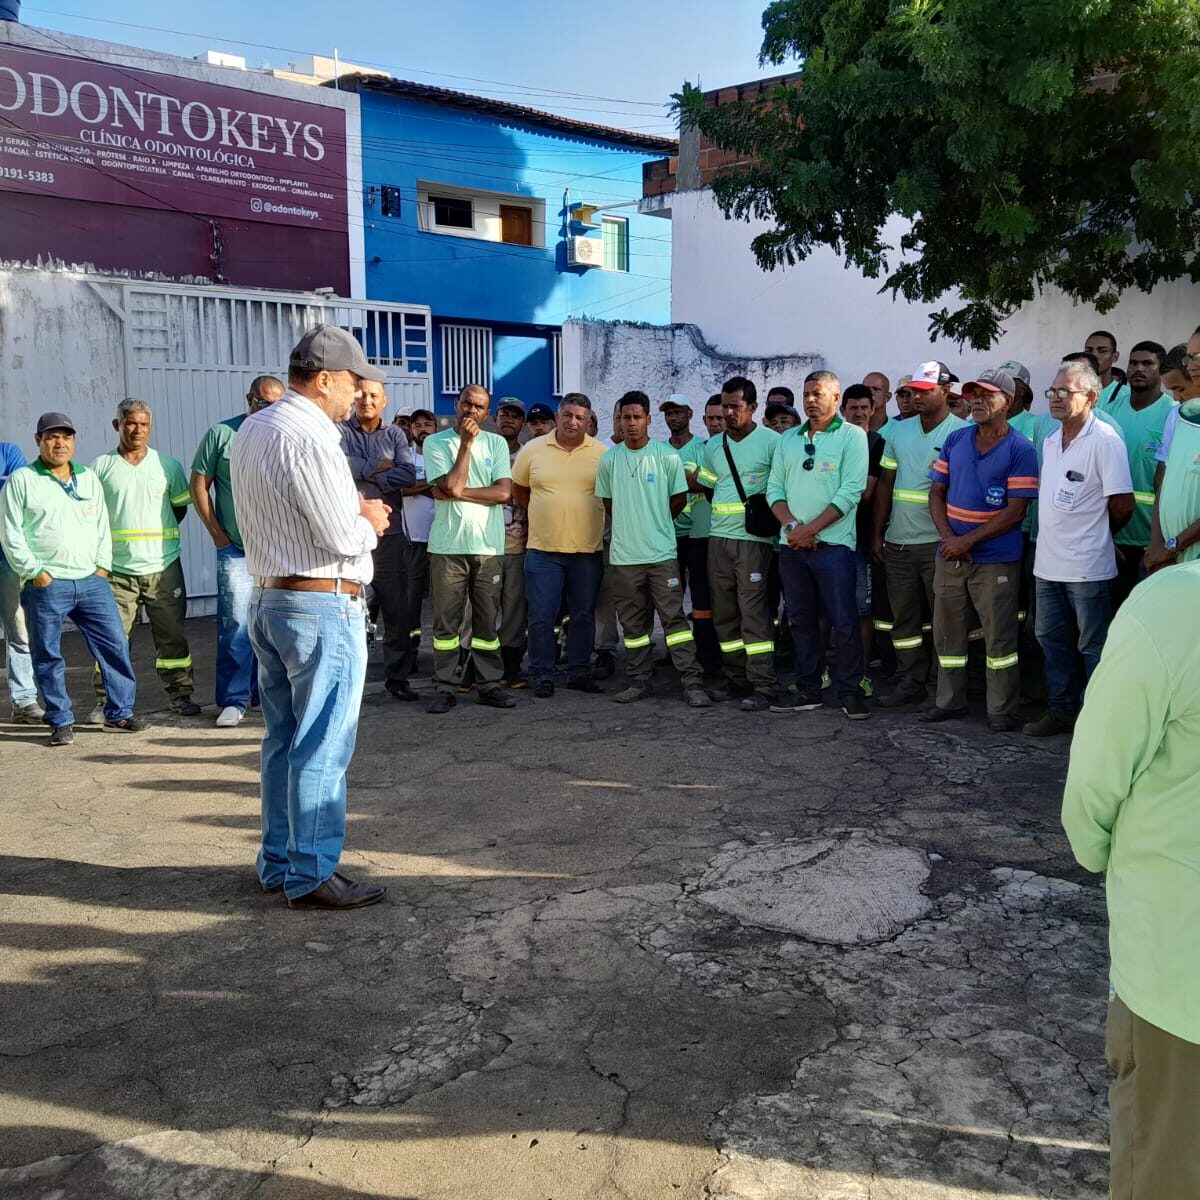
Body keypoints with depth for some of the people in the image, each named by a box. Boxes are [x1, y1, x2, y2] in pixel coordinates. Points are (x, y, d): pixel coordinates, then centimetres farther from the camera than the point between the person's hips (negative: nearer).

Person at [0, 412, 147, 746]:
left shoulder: (89, 479, 15)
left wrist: (102, 566, 6)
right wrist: (34, 572, -8)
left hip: (91, 581, 4)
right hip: (46, 585, -4)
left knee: (116, 645, 2)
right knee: (48, 657, 2)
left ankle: (119, 713, 13)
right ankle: (61, 722, 13)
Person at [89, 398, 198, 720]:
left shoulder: (168, 465, 8)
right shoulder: (101, 467, 4)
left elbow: (180, 507, 14)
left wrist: (158, 532, 5)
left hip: (163, 567, 1)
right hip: (117, 570, -1)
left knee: (172, 635, 6)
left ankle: (180, 694, 17)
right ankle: (106, 701, 10)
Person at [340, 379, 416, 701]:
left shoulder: (395, 434, 10)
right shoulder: (340, 432, 3)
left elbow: (409, 475, -6)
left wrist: (366, 477, -10)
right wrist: (379, 466, -7)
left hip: (390, 535, 3)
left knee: (397, 611, 6)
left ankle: (397, 678, 17)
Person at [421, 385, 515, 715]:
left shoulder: (496, 443, 9)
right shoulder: (435, 443, 2)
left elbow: (504, 492, -3)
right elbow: (450, 487, -12)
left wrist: (459, 492, -10)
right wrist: (466, 443, -7)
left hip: (489, 545, 2)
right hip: (448, 545, -2)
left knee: (488, 620, 6)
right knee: (446, 621, 1)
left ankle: (489, 685, 13)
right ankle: (445, 688, 8)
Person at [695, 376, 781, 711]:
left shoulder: (771, 442, -5)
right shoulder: (714, 445, 14)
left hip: (753, 538, -6)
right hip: (718, 537, 7)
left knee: (753, 610, -10)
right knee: (724, 612, 9)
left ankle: (762, 686, -6)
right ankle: (736, 679, 18)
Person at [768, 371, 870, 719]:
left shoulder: (852, 436, -3)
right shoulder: (788, 439, 14)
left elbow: (851, 492, -11)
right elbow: (774, 488, 10)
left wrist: (810, 529, -14)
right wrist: (791, 525, -8)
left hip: (832, 544, -5)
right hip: (791, 544, 6)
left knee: (843, 621, -4)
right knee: (801, 621, 11)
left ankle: (850, 691, 8)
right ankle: (808, 690, 19)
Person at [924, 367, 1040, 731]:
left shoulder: (1021, 449, -7)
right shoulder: (955, 440, 8)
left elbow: (1015, 511, -12)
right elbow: (937, 492, 8)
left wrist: (968, 541, -16)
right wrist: (948, 537, -8)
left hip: (996, 560, -5)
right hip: (950, 556, 5)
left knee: (999, 637, 0)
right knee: (947, 632, 12)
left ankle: (1002, 709, 12)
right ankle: (950, 701, 25)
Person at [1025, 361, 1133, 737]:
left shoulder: (1105, 440, -12)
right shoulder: (1050, 440, 11)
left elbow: (1122, 505, -12)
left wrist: (1097, 534, 2)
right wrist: (1051, 538, 12)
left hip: (1087, 568, -8)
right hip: (1048, 563, 8)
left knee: (1093, 647, 3)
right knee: (1051, 640, 15)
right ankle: (1061, 710, 27)